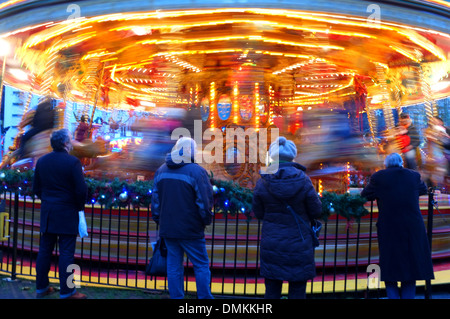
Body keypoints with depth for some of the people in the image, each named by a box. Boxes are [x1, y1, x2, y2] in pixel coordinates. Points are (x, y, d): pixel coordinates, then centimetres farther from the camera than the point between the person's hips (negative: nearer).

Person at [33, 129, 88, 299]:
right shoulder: (72, 162, -14)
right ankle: (67, 292, 7)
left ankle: (41, 288, 25)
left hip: (47, 213, 6)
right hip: (67, 214, -6)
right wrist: (79, 207, 0)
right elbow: (81, 190, -17)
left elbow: (36, 188, 10)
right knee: (66, 253, 1)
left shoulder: (41, 161, 4)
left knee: (44, 250, 14)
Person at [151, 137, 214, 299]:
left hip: (167, 229, 5)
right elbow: (204, 202, -11)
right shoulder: (197, 171, -12)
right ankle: (205, 296, 11)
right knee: (201, 266, 7)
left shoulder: (161, 170, 7)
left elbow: (155, 200, 12)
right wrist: (207, 220, 4)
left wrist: (158, 220, 20)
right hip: (190, 230, -5)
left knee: (173, 267, 13)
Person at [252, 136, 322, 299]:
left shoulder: (262, 182, -8)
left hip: (271, 247, 1)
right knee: (297, 292, 10)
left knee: (271, 292, 13)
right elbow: (316, 212, -3)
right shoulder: (303, 180, -11)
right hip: (299, 246, -1)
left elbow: (258, 213, 1)